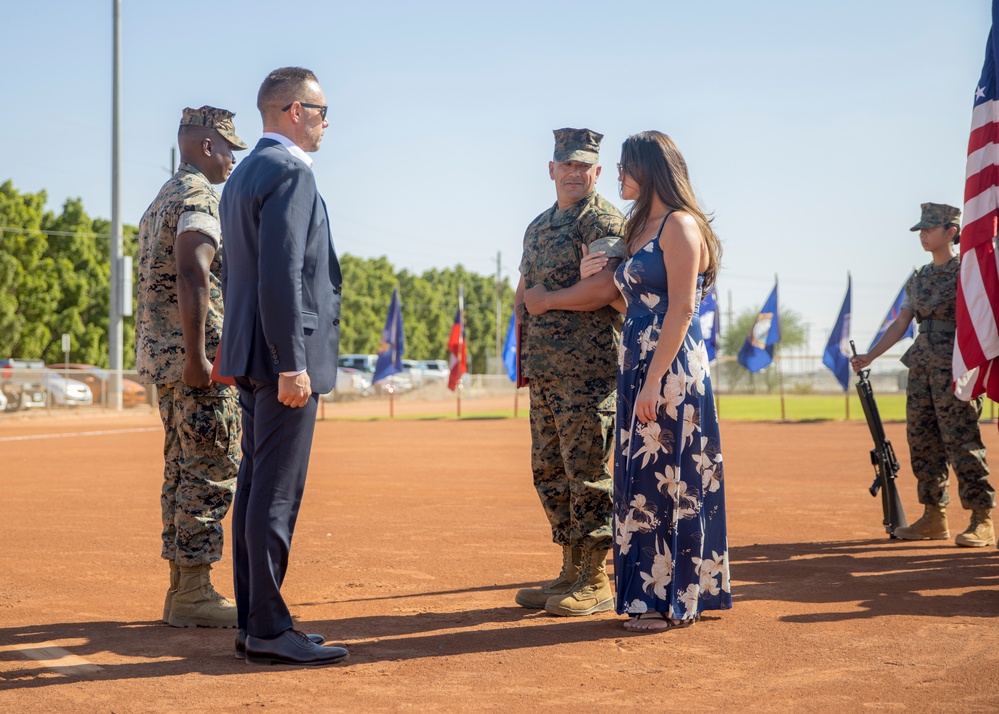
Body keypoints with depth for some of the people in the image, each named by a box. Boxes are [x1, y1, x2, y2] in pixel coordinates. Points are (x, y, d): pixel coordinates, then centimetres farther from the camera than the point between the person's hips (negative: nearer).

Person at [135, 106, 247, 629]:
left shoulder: (161, 201, 22)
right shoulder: (199, 196, -10)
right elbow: (192, 276, -23)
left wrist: (187, 357, 21)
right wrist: (196, 357, -26)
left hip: (160, 355, 10)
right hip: (196, 356, -10)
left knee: (182, 471, 12)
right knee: (212, 473, -7)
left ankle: (182, 588, 17)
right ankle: (193, 593, -5)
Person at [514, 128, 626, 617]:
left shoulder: (605, 220, -6)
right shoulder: (538, 227, 20)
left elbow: (606, 288, -20)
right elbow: (523, 292, 28)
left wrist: (548, 299, -9)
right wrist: (526, 309, 8)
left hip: (588, 367, -9)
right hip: (543, 369, 9)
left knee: (587, 471, -6)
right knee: (549, 471, 11)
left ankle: (596, 582, 1)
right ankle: (570, 573, 21)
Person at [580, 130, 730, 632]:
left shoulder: (680, 225, -10)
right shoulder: (642, 228, 18)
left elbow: (681, 310, -17)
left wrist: (654, 381, -22)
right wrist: (599, 282, 6)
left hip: (671, 371, -9)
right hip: (637, 366, 9)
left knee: (665, 479, -5)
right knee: (639, 477, 10)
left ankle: (674, 599, 2)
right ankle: (650, 593, 17)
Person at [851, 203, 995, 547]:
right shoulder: (918, 278, 17)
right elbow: (900, 324, 18)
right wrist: (869, 356, 10)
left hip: (955, 366, -7)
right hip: (921, 366, 7)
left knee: (961, 441, -10)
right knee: (922, 441, 7)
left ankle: (982, 520, -5)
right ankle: (934, 518, 15)